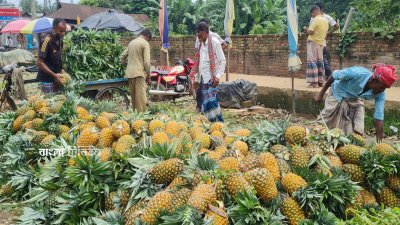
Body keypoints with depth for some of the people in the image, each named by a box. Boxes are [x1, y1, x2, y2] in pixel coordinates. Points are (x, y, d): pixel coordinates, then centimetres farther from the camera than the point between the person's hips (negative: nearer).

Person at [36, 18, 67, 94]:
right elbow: (39, 63, -18)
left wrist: (61, 70, 5)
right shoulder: (47, 41, -16)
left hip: (56, 80, 7)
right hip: (47, 81, -7)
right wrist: (54, 75, -20)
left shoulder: (60, 41, 7)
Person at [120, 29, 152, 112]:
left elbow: (122, 57, 19)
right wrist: (148, 76, -5)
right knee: (141, 96, -8)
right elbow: (147, 62, -10)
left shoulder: (131, 42, 18)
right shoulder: (145, 43, -4)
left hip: (129, 73, 7)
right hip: (139, 73, -7)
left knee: (133, 95, 14)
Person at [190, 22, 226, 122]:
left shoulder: (214, 42, -6)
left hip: (211, 78, -7)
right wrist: (196, 78, 17)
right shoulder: (201, 44, 15)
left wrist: (218, 76, -18)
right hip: (202, 78, 8)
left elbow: (222, 60, -9)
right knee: (202, 102, 7)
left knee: (211, 102, -16)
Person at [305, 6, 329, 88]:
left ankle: (314, 82, -12)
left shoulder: (316, 19, -13)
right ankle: (320, 81, 11)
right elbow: (325, 33, 17)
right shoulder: (325, 20, 11)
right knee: (320, 62, 10)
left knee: (312, 62, -7)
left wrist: (307, 29, 1)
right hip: (321, 43, 8)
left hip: (313, 43, -8)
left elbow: (310, 32, -18)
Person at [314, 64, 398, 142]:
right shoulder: (356, 73, -38)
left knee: (358, 133, -7)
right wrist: (321, 94, -14)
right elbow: (333, 76, -22)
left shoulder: (380, 94, -26)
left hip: (356, 100, 3)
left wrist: (379, 142, -29)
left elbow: (379, 118, -24)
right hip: (337, 95, -3)